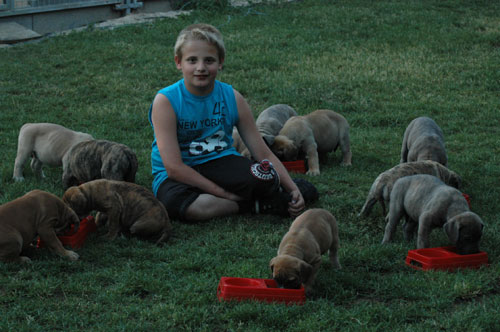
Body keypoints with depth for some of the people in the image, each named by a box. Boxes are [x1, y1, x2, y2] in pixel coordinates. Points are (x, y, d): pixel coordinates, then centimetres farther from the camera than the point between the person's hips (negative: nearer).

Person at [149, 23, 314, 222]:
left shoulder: (233, 99, -2)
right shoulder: (166, 101, -13)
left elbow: (264, 154, 0)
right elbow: (174, 167, -19)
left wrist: (292, 189, -14)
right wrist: (225, 194, -22)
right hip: (178, 176, -1)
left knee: (262, 176, -33)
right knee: (176, 202, -38)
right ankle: (255, 204, -20)